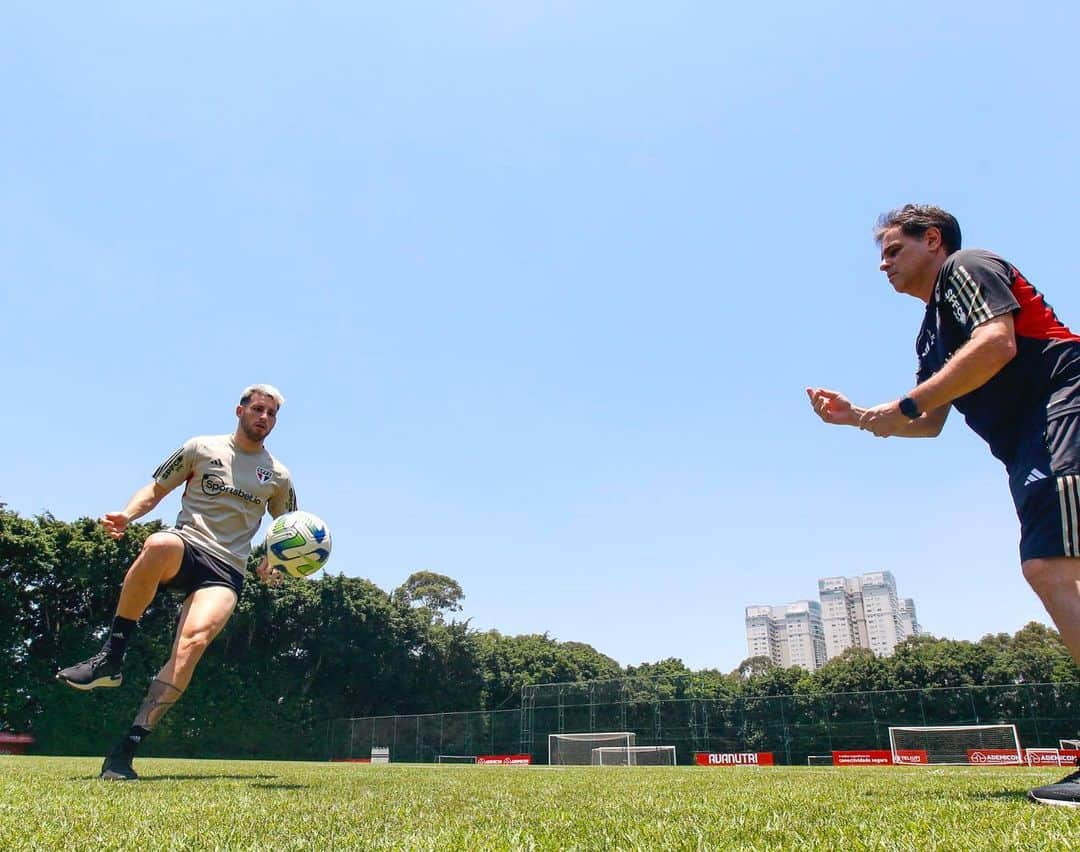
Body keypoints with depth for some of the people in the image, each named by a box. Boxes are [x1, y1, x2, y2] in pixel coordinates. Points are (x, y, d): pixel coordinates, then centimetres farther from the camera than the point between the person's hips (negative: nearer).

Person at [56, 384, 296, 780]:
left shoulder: (279, 476, 16)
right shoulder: (201, 447, 12)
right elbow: (155, 489, 15)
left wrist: (272, 562, 5)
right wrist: (127, 514, -6)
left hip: (225, 571, 1)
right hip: (185, 548, -1)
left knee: (196, 638, -28)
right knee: (159, 544, -39)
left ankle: (125, 750, -21)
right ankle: (110, 659, -23)